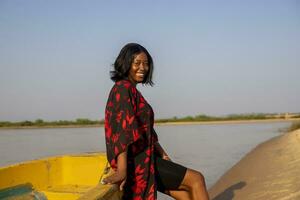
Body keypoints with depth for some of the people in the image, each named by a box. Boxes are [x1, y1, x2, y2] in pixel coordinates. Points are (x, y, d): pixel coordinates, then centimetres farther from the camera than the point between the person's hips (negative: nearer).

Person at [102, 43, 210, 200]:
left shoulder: (132, 90, 17)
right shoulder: (124, 89, -13)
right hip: (137, 162, -9)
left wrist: (162, 153, 15)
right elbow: (123, 129, -25)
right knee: (196, 179, -6)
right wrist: (122, 171, -31)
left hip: (143, 157, 9)